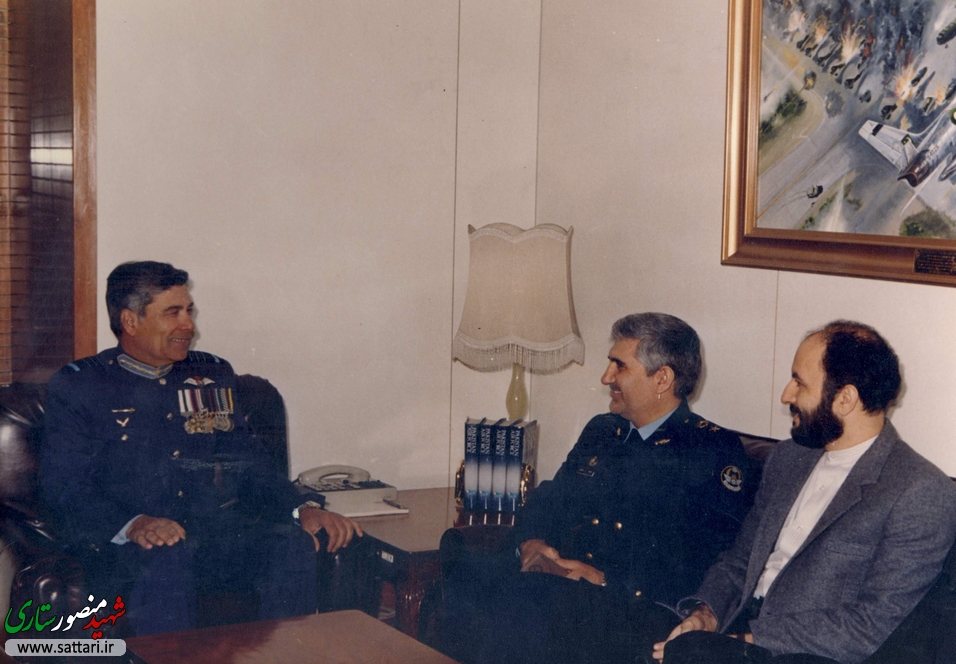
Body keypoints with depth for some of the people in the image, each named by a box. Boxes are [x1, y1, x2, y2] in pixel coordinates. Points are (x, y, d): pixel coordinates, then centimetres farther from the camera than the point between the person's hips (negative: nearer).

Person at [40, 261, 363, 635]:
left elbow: (249, 463, 19)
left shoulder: (214, 375, 21)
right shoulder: (77, 386, 7)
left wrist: (301, 510, -2)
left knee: (296, 545, -26)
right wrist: (133, 525, -23)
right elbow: (64, 486, -3)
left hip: (218, 533, 4)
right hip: (126, 546, -4)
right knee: (168, 556, -38)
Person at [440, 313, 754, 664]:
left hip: (639, 608, -6)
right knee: (464, 583, -26)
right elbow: (547, 500, 26)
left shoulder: (716, 451, 2)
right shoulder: (601, 431, 25)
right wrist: (531, 540, 1)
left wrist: (608, 580, -16)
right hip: (562, 580, 6)